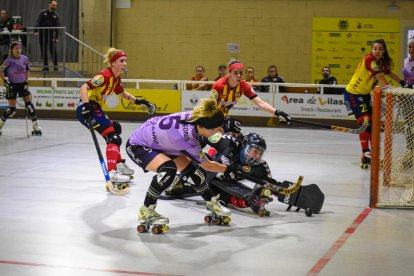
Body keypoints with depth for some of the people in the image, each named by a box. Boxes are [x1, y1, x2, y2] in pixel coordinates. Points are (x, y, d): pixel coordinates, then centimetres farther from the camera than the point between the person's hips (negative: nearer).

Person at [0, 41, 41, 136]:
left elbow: (27, 70, 12)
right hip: (12, 85, -4)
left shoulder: (24, 59, -2)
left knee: (29, 104, -7)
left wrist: (26, 81, 4)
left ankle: (36, 127, -3)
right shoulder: (9, 60, -14)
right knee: (12, 109, -3)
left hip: (22, 84, 4)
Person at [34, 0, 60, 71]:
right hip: (42, 35, 0)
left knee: (53, 50, -8)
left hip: (51, 35, 0)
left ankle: (55, 66, -3)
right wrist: (36, 31, -20)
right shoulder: (43, 13, 5)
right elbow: (38, 22, -4)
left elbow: (57, 26, -2)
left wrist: (57, 36, -15)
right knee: (43, 51, 4)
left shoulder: (56, 15, 8)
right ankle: (45, 66, 13)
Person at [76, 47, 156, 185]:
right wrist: (86, 107, -38)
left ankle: (119, 165, 39)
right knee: (113, 137, -19)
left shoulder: (116, 78, 12)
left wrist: (139, 101, 23)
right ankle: (113, 173, -31)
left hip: (96, 109, 11)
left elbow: (122, 94, 30)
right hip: (87, 110, -11)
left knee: (115, 128, 27)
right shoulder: (105, 75, -18)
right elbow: (84, 88, -27)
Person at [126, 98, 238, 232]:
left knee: (191, 169, 5)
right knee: (168, 169, -33)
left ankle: (212, 204, 26)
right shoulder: (187, 138, -35)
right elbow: (207, 165, -17)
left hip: (159, 142, 9)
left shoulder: (192, 116, -19)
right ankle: (146, 211, -16)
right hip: (137, 147, -9)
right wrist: (228, 169, -4)